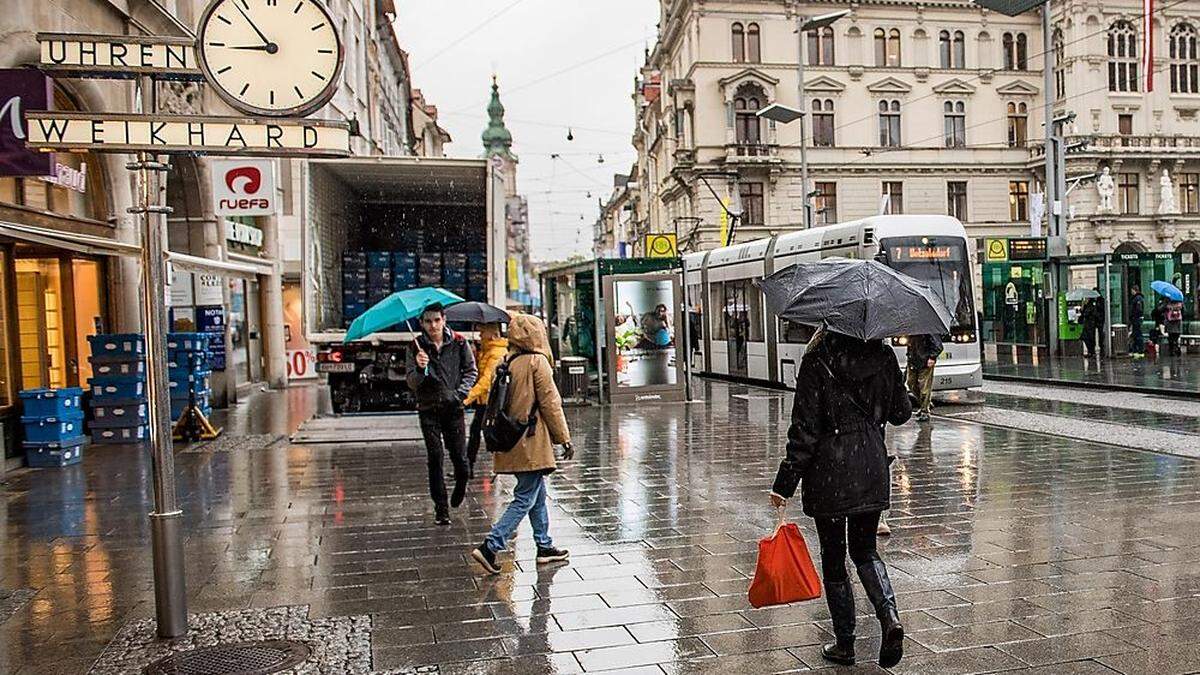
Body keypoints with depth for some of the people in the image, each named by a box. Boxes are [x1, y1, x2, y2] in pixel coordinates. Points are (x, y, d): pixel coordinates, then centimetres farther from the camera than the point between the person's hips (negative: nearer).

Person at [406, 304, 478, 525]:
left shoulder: (459, 343, 1)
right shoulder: (417, 347, 0)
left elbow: (471, 371, 7)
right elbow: (411, 383, -3)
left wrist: (460, 392, -8)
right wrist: (420, 369, -24)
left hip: (453, 408, 0)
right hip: (428, 409, 0)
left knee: (460, 457, -1)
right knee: (435, 459, -3)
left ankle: (460, 486, 31)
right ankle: (441, 507, 7)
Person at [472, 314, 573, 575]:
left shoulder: (505, 363, 8)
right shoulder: (537, 362, -11)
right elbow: (550, 403, -11)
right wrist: (564, 438, -5)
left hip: (510, 442, 8)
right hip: (532, 444, -8)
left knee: (538, 494, 19)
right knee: (525, 499, -3)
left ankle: (544, 546, 27)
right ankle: (490, 546, -9)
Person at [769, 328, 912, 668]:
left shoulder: (816, 360, -12)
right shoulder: (883, 355, 0)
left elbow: (805, 429, -14)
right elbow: (901, 413, 9)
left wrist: (785, 482, -9)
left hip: (829, 473, -4)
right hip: (873, 469, 4)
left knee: (833, 556, 10)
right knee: (865, 549, 20)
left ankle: (844, 644, 19)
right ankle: (890, 617, -3)